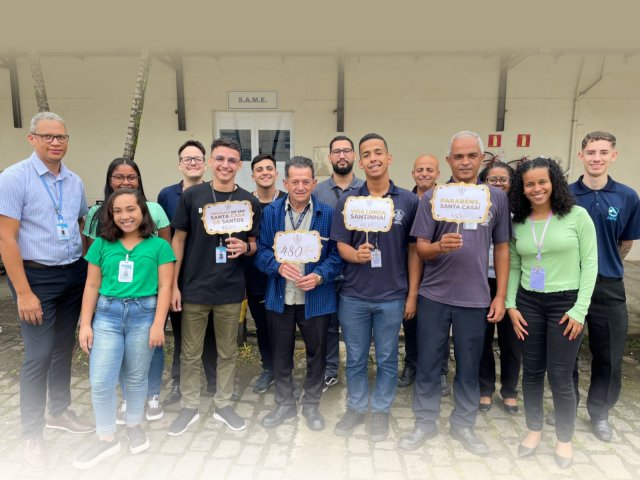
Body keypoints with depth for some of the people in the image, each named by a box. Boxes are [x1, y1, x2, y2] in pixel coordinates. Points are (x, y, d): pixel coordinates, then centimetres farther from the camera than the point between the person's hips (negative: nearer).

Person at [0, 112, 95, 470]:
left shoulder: (75, 181, 6)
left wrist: (91, 271, 8)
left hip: (75, 274, 5)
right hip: (36, 276, -5)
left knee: (65, 348, 16)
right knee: (39, 355, -1)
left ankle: (59, 411, 36)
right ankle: (32, 433, 18)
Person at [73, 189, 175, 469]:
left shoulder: (159, 246, 0)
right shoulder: (102, 244, 7)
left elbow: (164, 287, -3)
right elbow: (92, 286, 8)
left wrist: (158, 324, -10)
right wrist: (85, 324, 3)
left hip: (144, 314, -2)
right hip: (107, 314, 2)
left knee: (136, 377, 11)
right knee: (100, 381, 1)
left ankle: (134, 426, 34)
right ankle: (107, 439, 20)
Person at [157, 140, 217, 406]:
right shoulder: (166, 195, 3)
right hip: (177, 274, 2)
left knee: (209, 329, 9)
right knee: (179, 329, 13)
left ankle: (213, 381, 26)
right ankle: (178, 383, 28)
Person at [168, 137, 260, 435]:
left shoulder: (249, 202, 1)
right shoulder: (192, 196, -2)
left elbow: (254, 244, 9)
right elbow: (178, 240, 1)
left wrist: (245, 247, -16)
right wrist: (173, 285, -3)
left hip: (231, 290, 1)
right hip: (194, 288, -1)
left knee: (228, 352, 13)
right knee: (190, 354, 11)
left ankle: (223, 405, 31)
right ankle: (189, 407, 28)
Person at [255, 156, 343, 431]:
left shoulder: (328, 214, -4)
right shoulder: (270, 212, 2)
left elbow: (337, 254, -4)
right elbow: (260, 250, 0)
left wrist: (319, 276, -20)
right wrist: (279, 266, -19)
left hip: (316, 298, -1)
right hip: (279, 297, 2)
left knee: (316, 354, 12)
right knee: (281, 354, 15)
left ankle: (311, 405, 33)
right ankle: (284, 404, 35)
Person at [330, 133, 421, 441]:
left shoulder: (408, 201, -2)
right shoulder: (347, 201, -1)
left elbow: (414, 251, 1)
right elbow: (341, 246, -1)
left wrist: (412, 295, -1)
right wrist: (356, 255, -24)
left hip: (392, 296, 0)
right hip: (354, 296, 1)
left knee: (387, 359, 14)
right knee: (355, 358, 15)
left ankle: (381, 410, 34)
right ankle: (356, 408, 35)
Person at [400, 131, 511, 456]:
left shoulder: (497, 198, 2)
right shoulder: (432, 198, -3)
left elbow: (501, 248, 7)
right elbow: (420, 248, -4)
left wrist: (500, 295, 3)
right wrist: (440, 247, -27)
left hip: (475, 298, 1)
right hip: (434, 296, -1)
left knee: (469, 367, 13)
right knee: (428, 363, 9)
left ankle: (463, 425, 33)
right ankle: (425, 423, 28)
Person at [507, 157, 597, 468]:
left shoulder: (577, 215, -5)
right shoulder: (517, 223, 4)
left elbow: (590, 263, -6)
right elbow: (513, 267, 8)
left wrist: (580, 309, -11)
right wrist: (511, 304, -1)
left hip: (566, 302, -3)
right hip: (528, 303, 3)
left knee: (560, 376, 3)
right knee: (532, 371, 12)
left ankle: (564, 438, 26)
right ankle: (534, 429, 32)